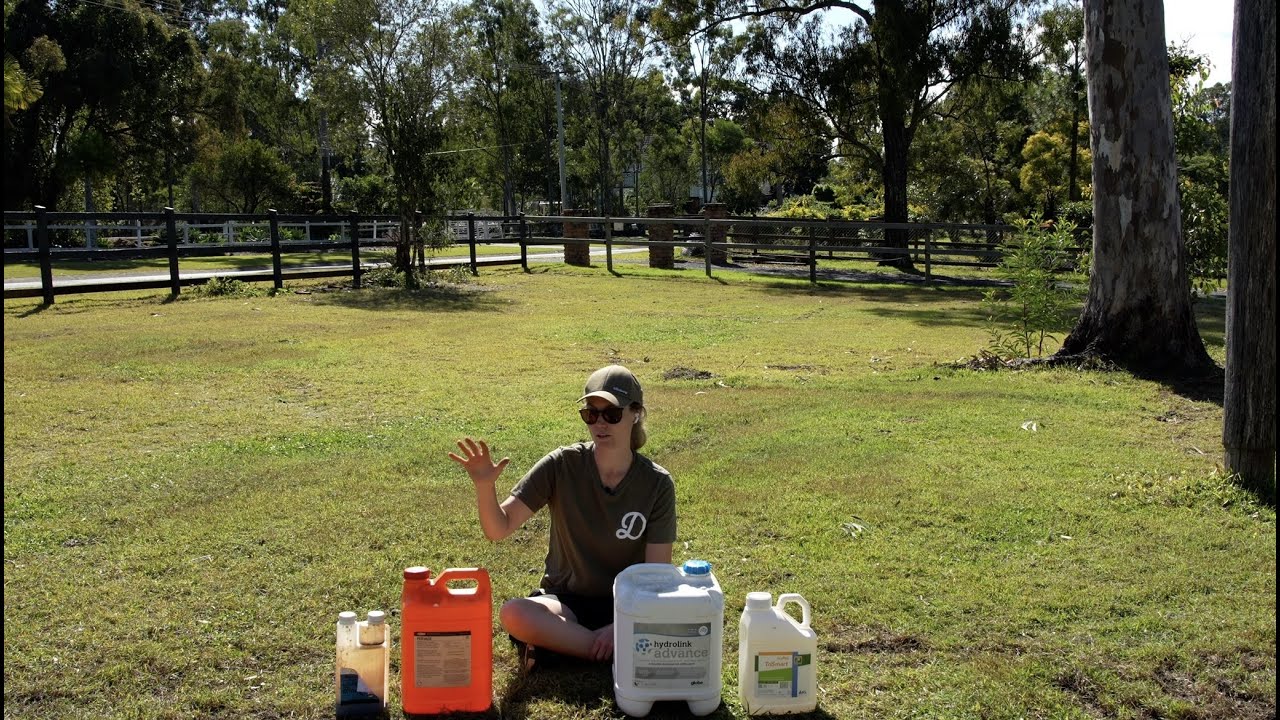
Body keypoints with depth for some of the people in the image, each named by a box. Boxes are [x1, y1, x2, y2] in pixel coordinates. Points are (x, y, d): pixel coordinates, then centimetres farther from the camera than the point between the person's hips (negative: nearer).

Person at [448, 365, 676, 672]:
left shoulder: (657, 483, -9)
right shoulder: (562, 465, -10)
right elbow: (499, 528, -12)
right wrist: (484, 486, -31)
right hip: (565, 600, 0)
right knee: (513, 614, -33)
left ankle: (556, 643, -17)